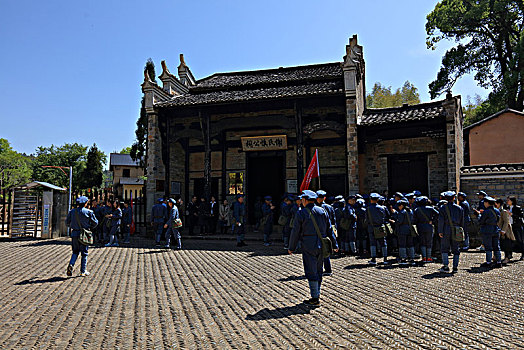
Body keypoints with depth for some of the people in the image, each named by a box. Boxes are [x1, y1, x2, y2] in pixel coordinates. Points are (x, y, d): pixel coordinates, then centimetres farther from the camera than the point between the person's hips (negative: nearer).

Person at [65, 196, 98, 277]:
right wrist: (90, 227, 16)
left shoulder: (72, 211, 2)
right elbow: (95, 222, -2)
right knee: (84, 253, 7)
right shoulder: (89, 212, -7)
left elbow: (67, 222, 6)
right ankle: (83, 271, 11)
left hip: (74, 233, 3)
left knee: (75, 251, 19)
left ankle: (71, 264, -6)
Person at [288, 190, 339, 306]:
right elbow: (329, 229, 10)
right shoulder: (322, 211, 6)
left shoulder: (301, 213, -8)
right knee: (318, 270, 16)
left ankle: (315, 299, 2)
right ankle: (317, 294, 26)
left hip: (308, 246, -5)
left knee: (311, 272, 0)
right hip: (321, 245, 6)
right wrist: (334, 244, 17)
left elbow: (295, 232, -6)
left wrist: (292, 248, 3)